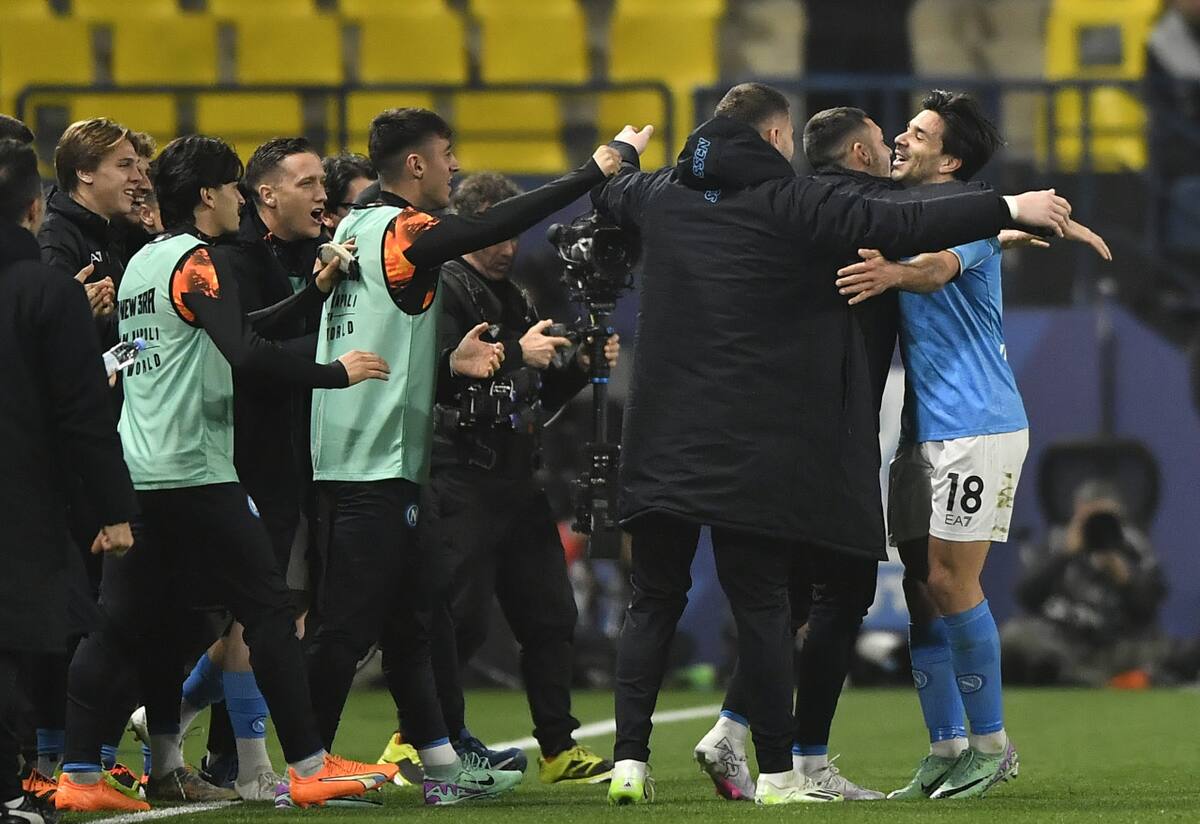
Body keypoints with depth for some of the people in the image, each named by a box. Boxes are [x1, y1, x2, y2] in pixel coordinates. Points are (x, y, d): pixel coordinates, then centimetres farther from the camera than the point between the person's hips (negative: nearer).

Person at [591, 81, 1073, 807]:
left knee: (654, 603, 9)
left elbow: (610, 192, 33)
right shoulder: (787, 202, -7)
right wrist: (1009, 210, -6)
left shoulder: (661, 195, 10)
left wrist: (626, 153, 57)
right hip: (752, 446, -4)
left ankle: (630, 761, 1)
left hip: (663, 441, 4)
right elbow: (902, 228, -12)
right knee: (761, 604, 1)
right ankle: (778, 773, 3)